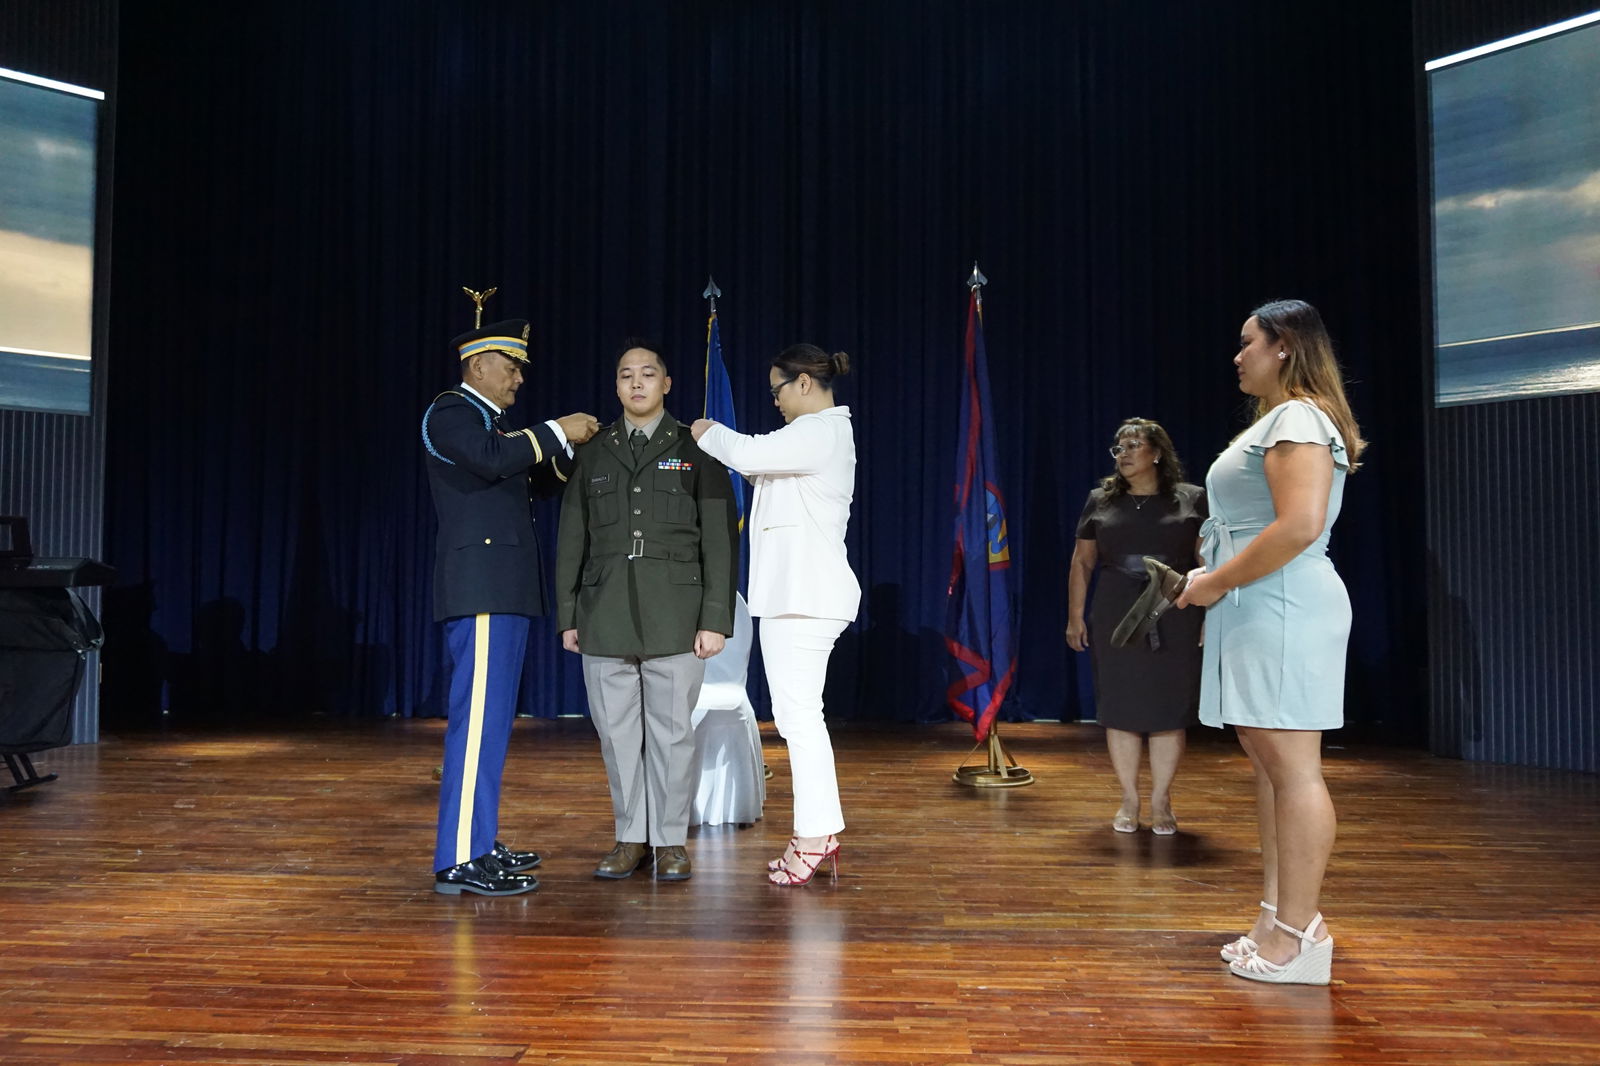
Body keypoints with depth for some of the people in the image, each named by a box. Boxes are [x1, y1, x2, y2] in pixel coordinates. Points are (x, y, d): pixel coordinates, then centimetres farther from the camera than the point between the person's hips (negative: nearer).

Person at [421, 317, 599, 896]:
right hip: (479, 589, -10)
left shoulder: (490, 420, 24)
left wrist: (569, 445, 11)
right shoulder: (449, 413, -6)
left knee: (491, 718, 13)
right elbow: (492, 458, -26)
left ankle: (480, 843, 21)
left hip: (503, 591, 10)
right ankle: (459, 860, -10)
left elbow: (543, 476, 27)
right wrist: (556, 431, -15)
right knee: (478, 718, -12)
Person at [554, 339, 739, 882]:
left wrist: (716, 619, -8)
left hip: (674, 617, -3)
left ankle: (671, 841, 16)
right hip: (606, 617, 3)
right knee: (616, 732, 7)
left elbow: (720, 540, -1)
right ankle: (631, 838, 21)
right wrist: (567, 617, 8)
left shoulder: (697, 450, 3)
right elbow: (572, 539, 13)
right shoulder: (593, 453, 12)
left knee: (672, 731, 3)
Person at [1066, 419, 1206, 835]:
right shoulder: (1100, 501, 9)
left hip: (1174, 620, -1)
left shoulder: (1193, 499, 3)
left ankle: (1161, 801, 14)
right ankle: (1129, 800, 15)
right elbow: (1082, 562, 10)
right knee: (1119, 707, 3)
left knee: (1169, 708, 1)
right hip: (1115, 619, 2)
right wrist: (1075, 616, 6)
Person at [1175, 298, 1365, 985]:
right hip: (1258, 612, 11)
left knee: (1292, 766, -7)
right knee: (1267, 759, 12)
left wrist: (1219, 582, -15)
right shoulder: (1279, 419, 21)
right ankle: (1280, 916, 19)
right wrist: (1214, 576, 15)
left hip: (1283, 610, -11)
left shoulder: (1298, 417, -10)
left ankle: (1298, 933, -1)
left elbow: (1300, 526, -23)